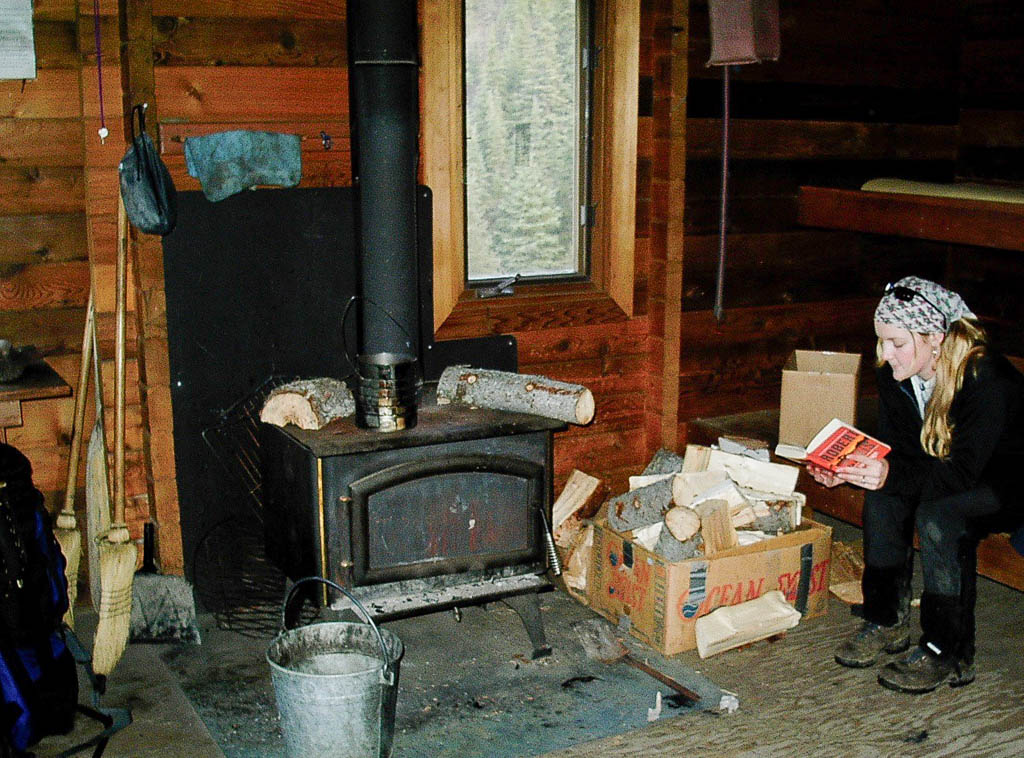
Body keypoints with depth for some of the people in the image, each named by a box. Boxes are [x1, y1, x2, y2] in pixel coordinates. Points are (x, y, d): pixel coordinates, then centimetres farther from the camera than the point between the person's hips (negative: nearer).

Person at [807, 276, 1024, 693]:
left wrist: (892, 475, -47)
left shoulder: (987, 380, -31)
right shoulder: (895, 376, -10)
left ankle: (947, 653, -21)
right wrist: (848, 470, -25)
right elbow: (896, 451, -6)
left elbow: (962, 473, -33)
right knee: (883, 497, -20)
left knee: (939, 514, -32)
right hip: (950, 478, 7)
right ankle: (887, 622, -8)